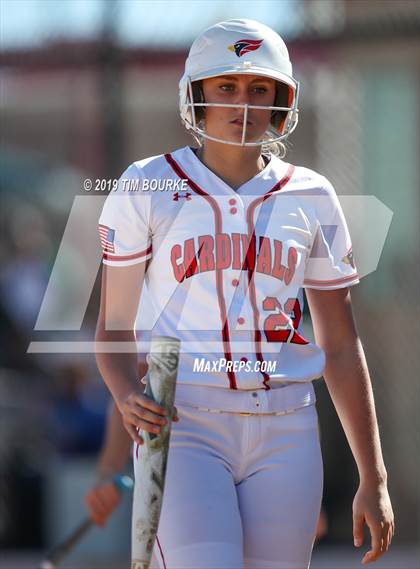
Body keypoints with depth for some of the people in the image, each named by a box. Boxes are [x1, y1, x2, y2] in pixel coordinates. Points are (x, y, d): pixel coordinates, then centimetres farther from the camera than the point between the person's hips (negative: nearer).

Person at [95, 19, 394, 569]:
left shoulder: (310, 198, 9)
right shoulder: (148, 189, 3)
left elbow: (341, 347, 12)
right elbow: (115, 326, 6)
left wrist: (373, 480, 9)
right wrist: (127, 396, -16)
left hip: (284, 437, 3)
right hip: (184, 426, -3)